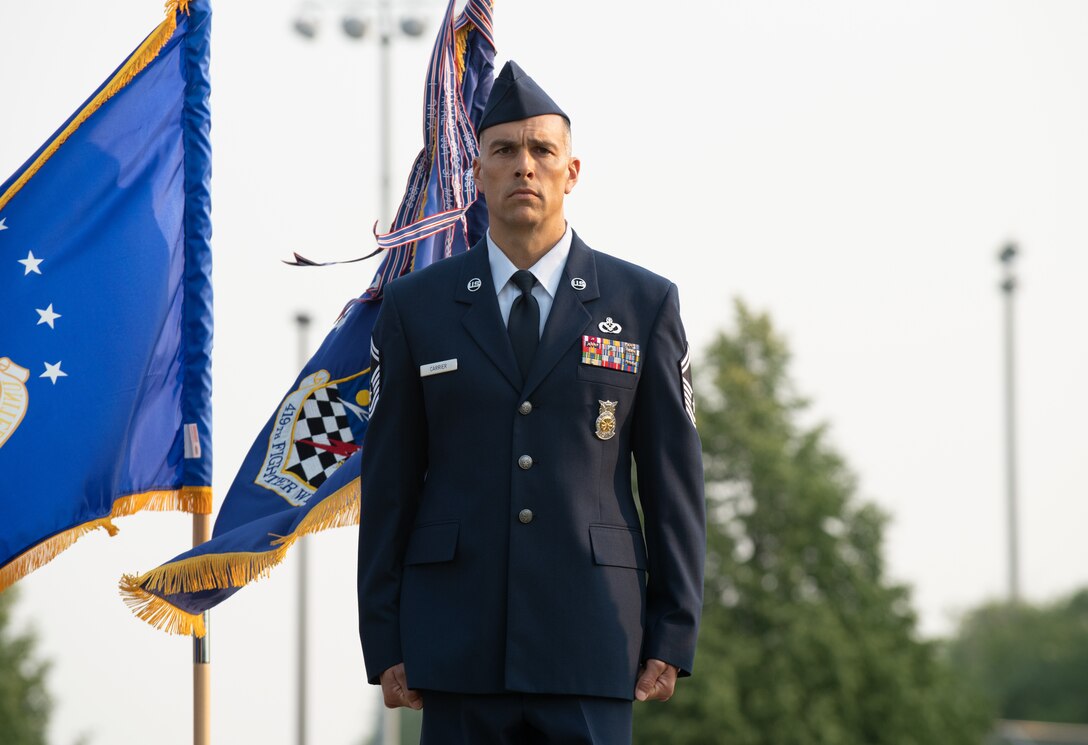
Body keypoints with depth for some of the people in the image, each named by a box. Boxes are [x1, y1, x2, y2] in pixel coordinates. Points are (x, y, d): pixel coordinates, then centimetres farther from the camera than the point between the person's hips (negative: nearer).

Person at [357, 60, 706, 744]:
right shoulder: (415, 308, 7)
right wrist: (384, 647, 2)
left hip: (591, 642, -1)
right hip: (458, 648, 1)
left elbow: (674, 480, 5)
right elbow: (389, 482, 7)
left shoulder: (645, 304, 5)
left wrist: (673, 639, 0)